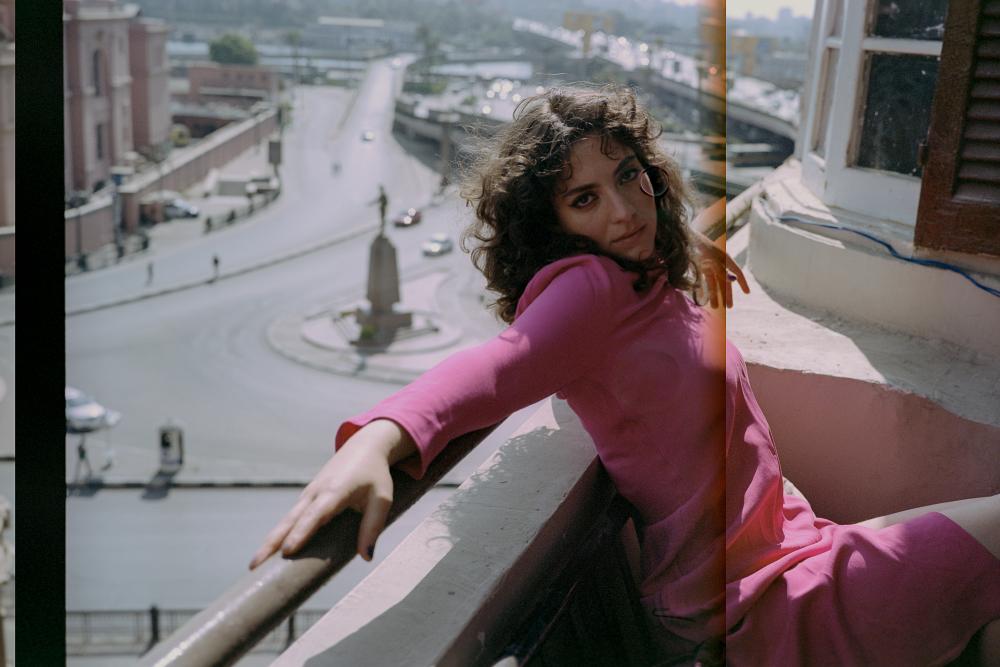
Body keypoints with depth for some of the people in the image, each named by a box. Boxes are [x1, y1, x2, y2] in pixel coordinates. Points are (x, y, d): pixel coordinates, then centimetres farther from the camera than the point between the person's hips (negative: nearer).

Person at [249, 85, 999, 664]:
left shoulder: (663, 284, 9)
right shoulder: (587, 286, -18)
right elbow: (494, 368, -38)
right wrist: (376, 438, -55)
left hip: (792, 543, 10)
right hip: (760, 605, -10)